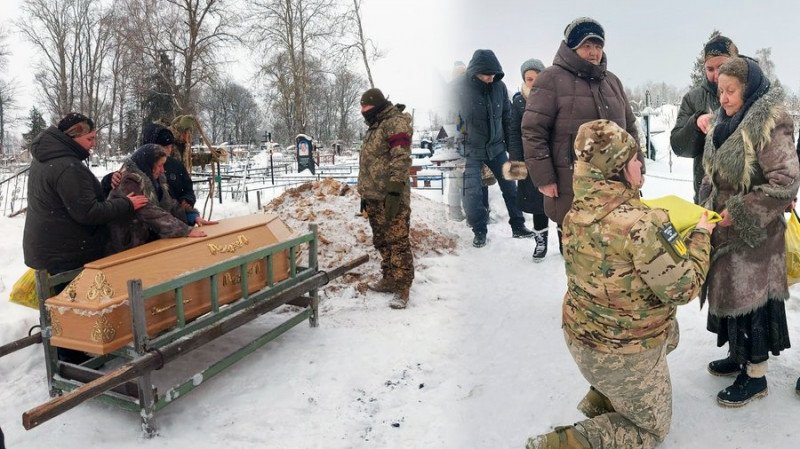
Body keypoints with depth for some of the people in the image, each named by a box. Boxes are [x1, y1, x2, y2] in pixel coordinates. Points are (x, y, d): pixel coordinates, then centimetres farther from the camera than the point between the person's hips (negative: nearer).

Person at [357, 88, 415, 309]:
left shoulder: (395, 123, -9)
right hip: (374, 197, 10)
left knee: (397, 241, -8)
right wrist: (365, 193, 25)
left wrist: (394, 191, -25)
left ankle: (402, 288, -5)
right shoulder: (375, 127, 22)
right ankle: (389, 279, 24)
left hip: (390, 197, -10)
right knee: (381, 241, 14)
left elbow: (401, 159, -19)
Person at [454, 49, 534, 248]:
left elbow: (507, 117, 6)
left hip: (497, 147, 3)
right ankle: (479, 232, 14)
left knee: (510, 188, 8)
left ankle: (517, 226, 23)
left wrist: (511, 145, 10)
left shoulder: (499, 86, -5)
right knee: (473, 192, -4)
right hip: (472, 150, -3)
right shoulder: (461, 89, -15)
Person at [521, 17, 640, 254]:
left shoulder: (612, 81, 16)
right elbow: (533, 131, -10)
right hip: (571, 189, -6)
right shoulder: (552, 78, -5)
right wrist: (543, 178, -14)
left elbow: (629, 129, 22)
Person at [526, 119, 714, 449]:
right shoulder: (642, 223, -29)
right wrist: (701, 236, -7)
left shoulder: (577, 212, -6)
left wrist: (672, 231, 6)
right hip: (625, 354, -7)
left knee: (669, 331, 34)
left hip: (579, 336, 7)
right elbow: (683, 288, -20)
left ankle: (602, 398, 26)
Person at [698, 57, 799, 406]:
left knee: (752, 297, 1)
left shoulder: (770, 124, -16)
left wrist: (740, 213, -19)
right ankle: (738, 354, 35)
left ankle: (756, 374, 16)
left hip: (755, 234, -8)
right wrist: (707, 205, 5)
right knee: (728, 291, 16)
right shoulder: (726, 123, 8)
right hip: (725, 230, 8)